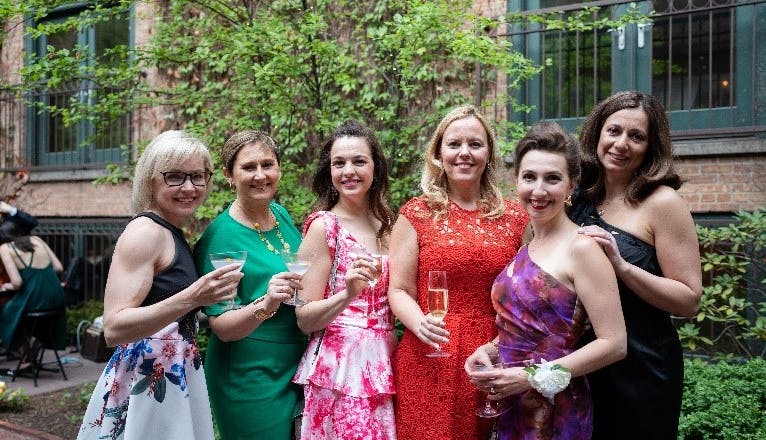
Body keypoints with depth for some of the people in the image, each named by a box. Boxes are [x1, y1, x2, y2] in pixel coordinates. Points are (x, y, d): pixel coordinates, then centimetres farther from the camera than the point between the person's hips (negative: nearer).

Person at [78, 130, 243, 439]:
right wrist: (192, 297, -35)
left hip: (174, 377, 9)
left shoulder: (173, 234, 9)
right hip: (147, 382, -9)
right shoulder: (145, 231, -16)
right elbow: (113, 328, -25)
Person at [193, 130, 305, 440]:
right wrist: (265, 305, -35)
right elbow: (222, 328, -18)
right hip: (249, 378, -6)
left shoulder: (282, 215, 2)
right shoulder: (220, 235, -17)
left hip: (295, 367, 6)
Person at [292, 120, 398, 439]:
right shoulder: (324, 225, -9)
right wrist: (347, 294, -25)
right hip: (340, 366, -5)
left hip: (383, 362, 6)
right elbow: (305, 320, -9)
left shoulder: (386, 223, 8)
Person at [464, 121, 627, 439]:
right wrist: (489, 350, -1)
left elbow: (614, 344, -17)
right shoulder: (526, 248, 5)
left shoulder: (581, 248, -15)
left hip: (555, 413, -6)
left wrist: (532, 376, -18)